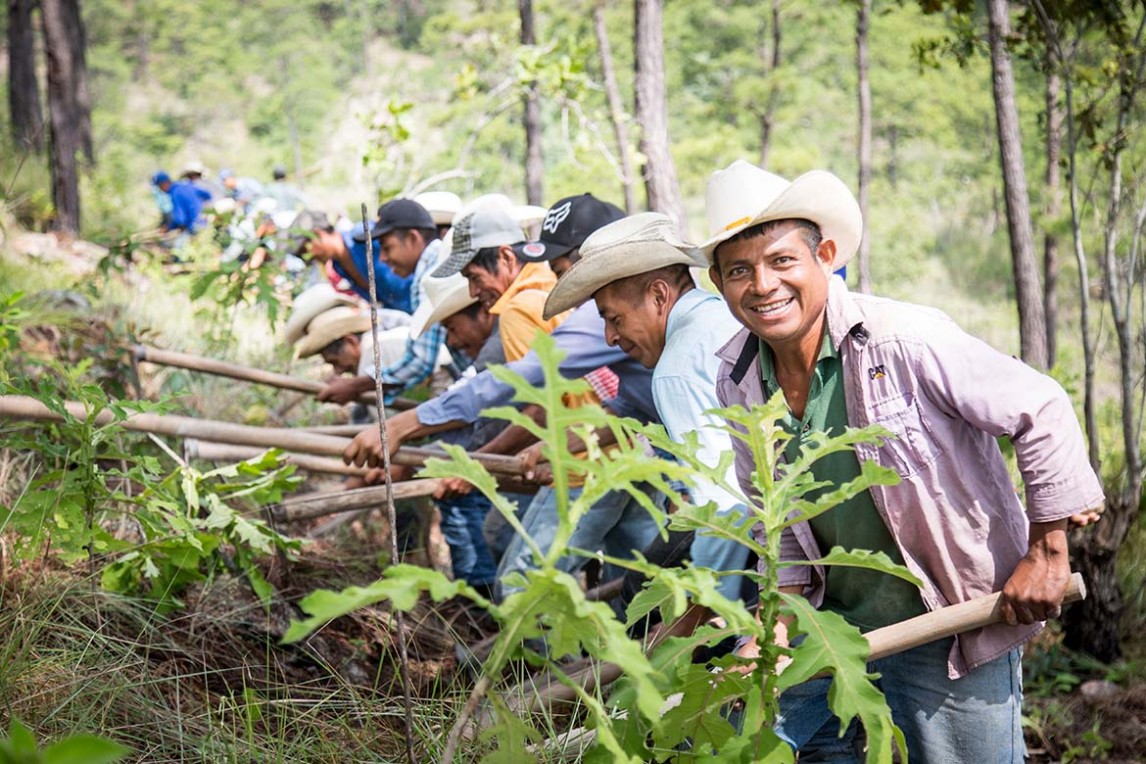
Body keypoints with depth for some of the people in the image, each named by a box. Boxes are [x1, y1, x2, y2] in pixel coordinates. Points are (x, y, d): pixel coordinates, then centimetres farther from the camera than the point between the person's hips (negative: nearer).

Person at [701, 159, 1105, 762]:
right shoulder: (737, 382, -4)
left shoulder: (906, 340, -23)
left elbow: (1041, 411, -14)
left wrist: (1046, 554, -12)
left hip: (951, 634, -5)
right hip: (830, 632, 5)